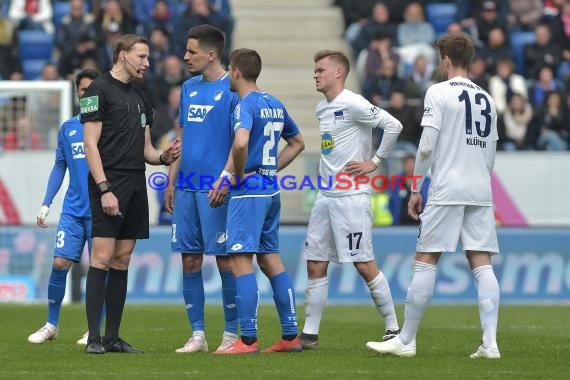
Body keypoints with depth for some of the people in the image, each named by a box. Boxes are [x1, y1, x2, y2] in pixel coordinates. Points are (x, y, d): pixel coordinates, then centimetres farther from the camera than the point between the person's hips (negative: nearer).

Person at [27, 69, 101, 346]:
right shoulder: (68, 128, 11)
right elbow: (59, 167, 17)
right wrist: (45, 204, 11)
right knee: (60, 264, -3)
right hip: (73, 210, 3)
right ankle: (51, 325, 10)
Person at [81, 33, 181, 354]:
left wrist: (164, 157, 1)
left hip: (136, 185, 8)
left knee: (122, 260, 7)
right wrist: (104, 189, -18)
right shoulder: (100, 90, -5)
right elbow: (91, 144, -11)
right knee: (102, 258, -11)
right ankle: (94, 337, -11)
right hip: (110, 186, -8)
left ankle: (113, 337, 9)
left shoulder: (140, 98, 20)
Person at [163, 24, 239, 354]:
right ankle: (197, 334, 10)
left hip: (215, 188, -7)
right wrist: (171, 181, 15)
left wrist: (224, 179, -19)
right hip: (186, 187, 7)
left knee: (224, 259, -4)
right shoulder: (189, 88, 15)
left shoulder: (233, 88, -6)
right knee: (190, 260, 5)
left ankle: (231, 334, 3)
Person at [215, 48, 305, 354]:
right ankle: (290, 336, 14)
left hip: (249, 191, -9)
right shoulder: (274, 104, 13)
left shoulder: (245, 105, -14)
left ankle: (248, 339, -11)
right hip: (271, 189, 9)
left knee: (241, 261, -8)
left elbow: (240, 142, -33)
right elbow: (297, 142, 26)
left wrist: (239, 174, -16)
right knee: (270, 259, 13)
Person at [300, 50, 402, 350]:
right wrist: (325, 172, 14)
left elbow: (393, 125, -19)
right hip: (326, 196, 9)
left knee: (364, 265, -6)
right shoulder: (322, 108, 15)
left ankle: (393, 328, 4)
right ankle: (309, 334, 10)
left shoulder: (353, 104, -12)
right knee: (315, 266, 6)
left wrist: (375, 162, -15)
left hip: (351, 196, -9)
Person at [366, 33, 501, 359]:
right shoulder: (487, 98, 13)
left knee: (425, 261, 0)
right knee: (482, 263, 1)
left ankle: (406, 340, 2)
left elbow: (427, 146, -9)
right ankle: (490, 342, -7)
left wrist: (415, 190, -1)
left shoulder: (439, 93, -4)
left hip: (447, 191, -5)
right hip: (481, 192, 5)